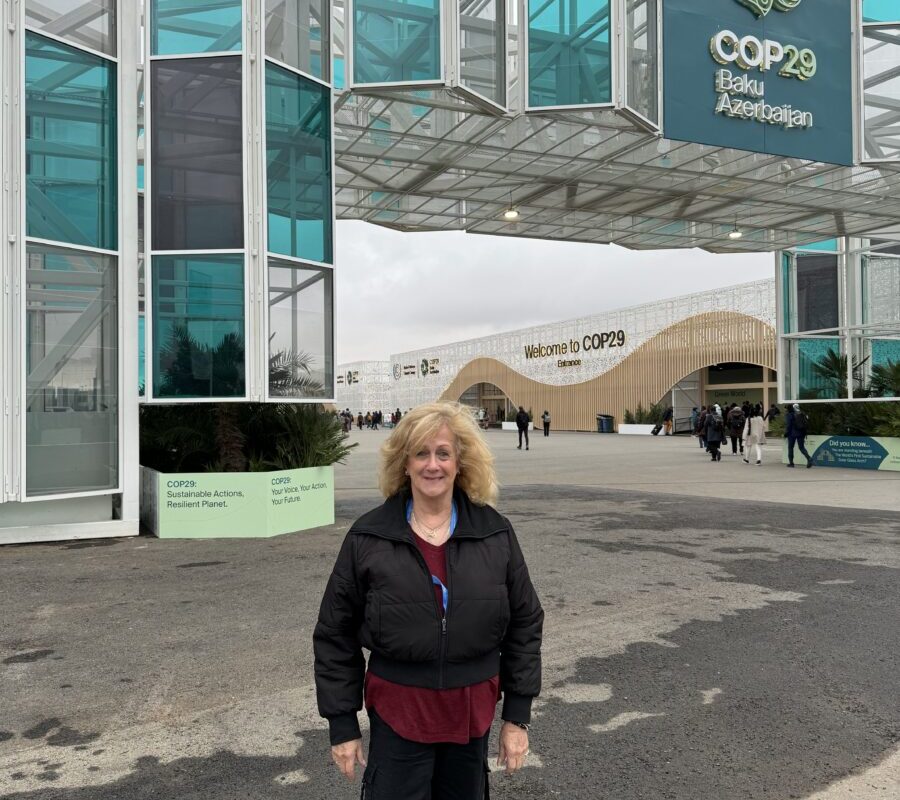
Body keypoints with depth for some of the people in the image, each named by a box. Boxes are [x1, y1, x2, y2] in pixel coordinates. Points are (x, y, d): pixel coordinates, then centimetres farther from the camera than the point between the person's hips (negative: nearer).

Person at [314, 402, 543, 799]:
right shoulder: (368, 537, -8)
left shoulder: (495, 532, -5)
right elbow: (335, 636, -2)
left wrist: (517, 715, 1)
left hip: (473, 714, 2)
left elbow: (524, 624, 2)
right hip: (397, 716, -2)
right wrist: (342, 725, -2)